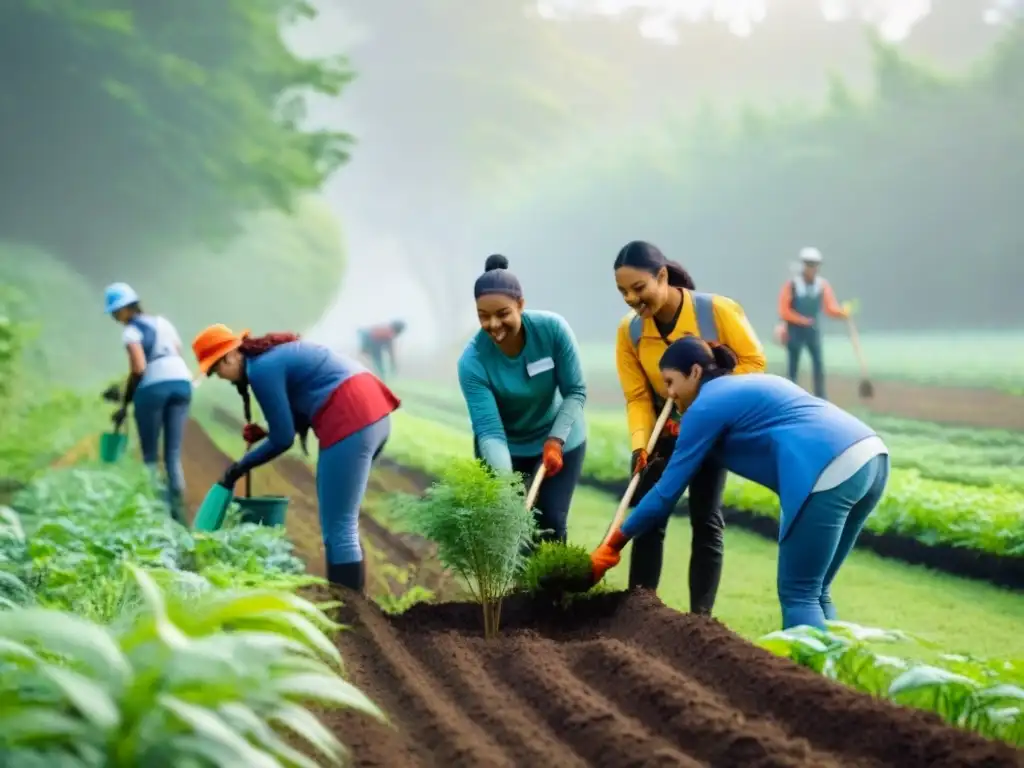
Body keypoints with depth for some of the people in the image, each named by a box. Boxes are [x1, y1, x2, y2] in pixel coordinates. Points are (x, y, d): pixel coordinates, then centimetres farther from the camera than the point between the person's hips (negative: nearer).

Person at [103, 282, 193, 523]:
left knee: (150, 456, 6)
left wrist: (125, 403, -2)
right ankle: (178, 511, -9)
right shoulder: (163, 322, 23)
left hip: (153, 386, -6)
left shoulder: (131, 331, 2)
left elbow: (138, 368, -11)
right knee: (173, 455, 5)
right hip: (182, 382, 6)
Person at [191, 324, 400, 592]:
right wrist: (263, 432, 13)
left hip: (350, 422, -10)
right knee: (342, 522, 16)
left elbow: (283, 439, -5)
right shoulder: (276, 353, 21)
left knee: (338, 528, -8)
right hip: (372, 412, 10)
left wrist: (241, 466, 6)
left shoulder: (262, 369, -8)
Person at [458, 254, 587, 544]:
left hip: (559, 437, 1)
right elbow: (489, 431, -31)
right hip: (505, 448, 0)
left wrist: (555, 440, -28)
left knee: (551, 526, 0)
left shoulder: (552, 328, -27)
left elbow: (575, 392, -16)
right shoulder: (472, 360, -29)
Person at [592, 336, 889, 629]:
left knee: (798, 596, 1)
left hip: (830, 471, -9)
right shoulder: (751, 384, 30)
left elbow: (668, 490, 7)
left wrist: (614, 543, 16)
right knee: (813, 593, 16)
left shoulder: (707, 406, 6)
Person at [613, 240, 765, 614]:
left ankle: (700, 615, -1)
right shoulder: (629, 331, -13)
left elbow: (753, 361, -16)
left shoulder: (717, 310, -22)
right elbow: (637, 396, -11)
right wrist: (640, 443, -26)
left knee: (705, 520, -4)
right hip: (663, 433, 3)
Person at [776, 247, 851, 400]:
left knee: (819, 363, -7)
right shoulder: (791, 284, -8)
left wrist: (842, 312, -22)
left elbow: (830, 308, -2)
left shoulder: (823, 285, 2)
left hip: (814, 330, 3)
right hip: (795, 331, -3)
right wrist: (803, 320, -16)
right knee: (793, 367, 2)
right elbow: (784, 311, -8)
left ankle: (821, 399, -6)